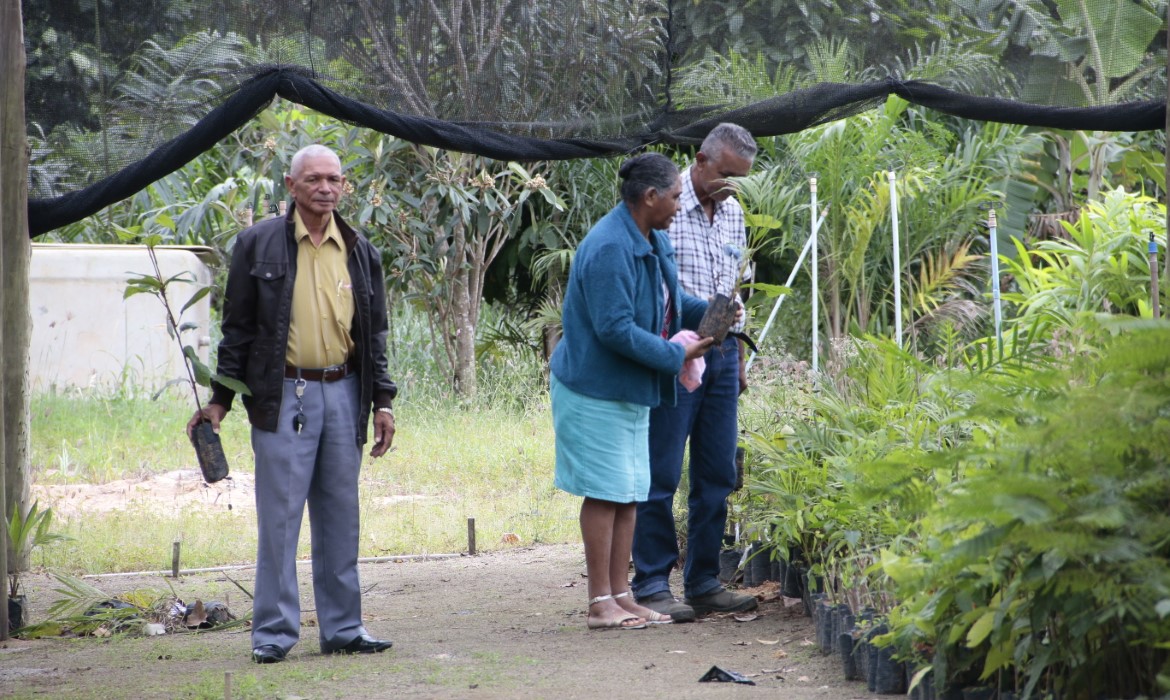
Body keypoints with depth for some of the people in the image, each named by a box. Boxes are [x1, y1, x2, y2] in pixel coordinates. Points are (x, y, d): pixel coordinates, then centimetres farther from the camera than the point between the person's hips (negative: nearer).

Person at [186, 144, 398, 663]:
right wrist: (219, 400, 0)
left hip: (343, 394, 4)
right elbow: (238, 326, 3)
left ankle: (343, 628, 15)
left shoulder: (360, 252, 12)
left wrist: (382, 401, 10)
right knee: (279, 516, -3)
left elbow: (375, 333, 16)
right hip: (282, 395, -4)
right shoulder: (258, 244, 1)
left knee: (340, 518, 8)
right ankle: (274, 633, 3)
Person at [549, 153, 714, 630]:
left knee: (628, 494, 11)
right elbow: (615, 329, -26)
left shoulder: (653, 242, 9)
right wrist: (676, 355, -20)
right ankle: (601, 604, 0)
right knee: (604, 494, -5)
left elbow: (670, 302, 21)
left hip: (633, 389, 10)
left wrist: (710, 312, 1)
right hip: (597, 390, -10)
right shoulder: (608, 249, -23)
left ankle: (621, 596, 17)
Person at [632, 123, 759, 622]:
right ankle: (652, 585, 0)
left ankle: (704, 584, 13)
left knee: (717, 476, 7)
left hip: (721, 355, 7)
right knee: (661, 475, -5)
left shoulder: (733, 213, 13)